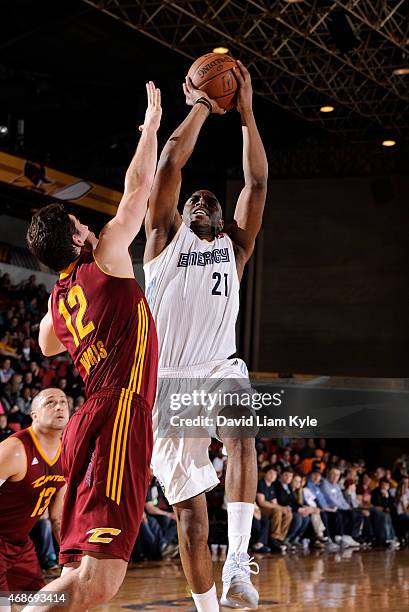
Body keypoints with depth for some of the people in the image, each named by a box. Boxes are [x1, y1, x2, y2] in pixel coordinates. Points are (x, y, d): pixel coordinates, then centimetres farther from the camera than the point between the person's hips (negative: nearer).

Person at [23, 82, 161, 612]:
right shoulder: (105, 261, 2)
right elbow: (138, 185, 7)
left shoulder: (58, 300, 21)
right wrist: (152, 122, 20)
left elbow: (47, 348, 45)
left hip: (88, 424, 9)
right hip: (117, 415, -9)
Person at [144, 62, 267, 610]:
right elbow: (171, 163, 2)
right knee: (190, 506, 0)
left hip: (222, 369, 1)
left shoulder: (234, 246, 18)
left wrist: (245, 110, 6)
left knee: (242, 437, -33)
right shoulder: (165, 237, 13)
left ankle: (237, 564, -38)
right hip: (170, 378, -1)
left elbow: (256, 181, 9)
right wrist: (200, 107, 9)